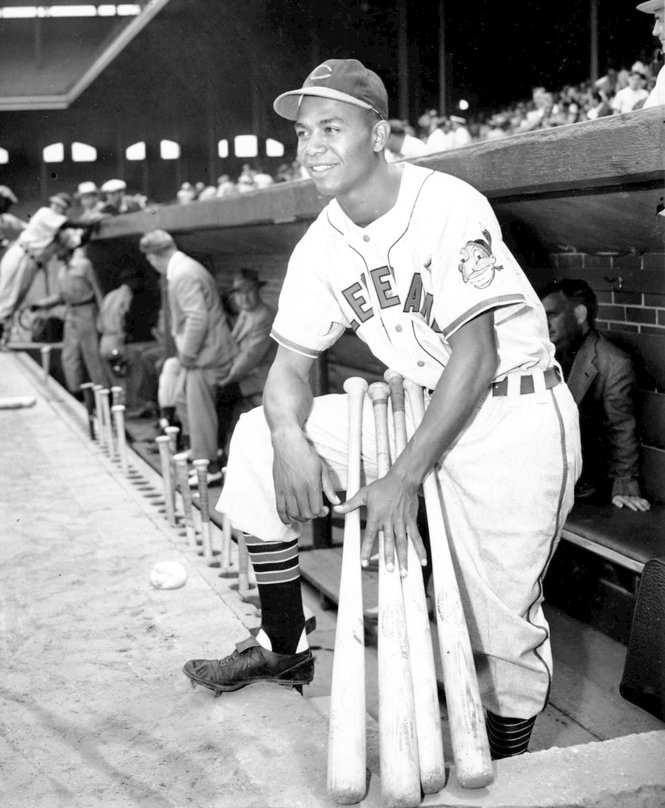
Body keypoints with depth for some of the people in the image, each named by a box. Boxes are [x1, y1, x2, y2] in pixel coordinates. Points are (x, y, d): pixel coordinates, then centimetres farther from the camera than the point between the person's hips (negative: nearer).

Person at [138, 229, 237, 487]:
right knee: (184, 402, 19)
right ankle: (197, 450, 27)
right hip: (201, 352, 10)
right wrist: (186, 352, 17)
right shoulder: (183, 269, 13)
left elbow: (198, 317, -27)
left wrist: (188, 354, -18)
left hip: (206, 353, -10)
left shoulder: (183, 275, -20)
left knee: (199, 409, -2)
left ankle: (208, 467, 7)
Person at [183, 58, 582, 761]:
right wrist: (290, 435, -22)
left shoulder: (450, 207, -19)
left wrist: (408, 473, -29)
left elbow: (476, 352, -24)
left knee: (500, 619, -9)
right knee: (258, 436, -1)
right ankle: (283, 646, 10)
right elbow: (291, 362, 1)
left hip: (512, 413, -6)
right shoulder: (321, 246, 1)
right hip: (418, 406, 6)